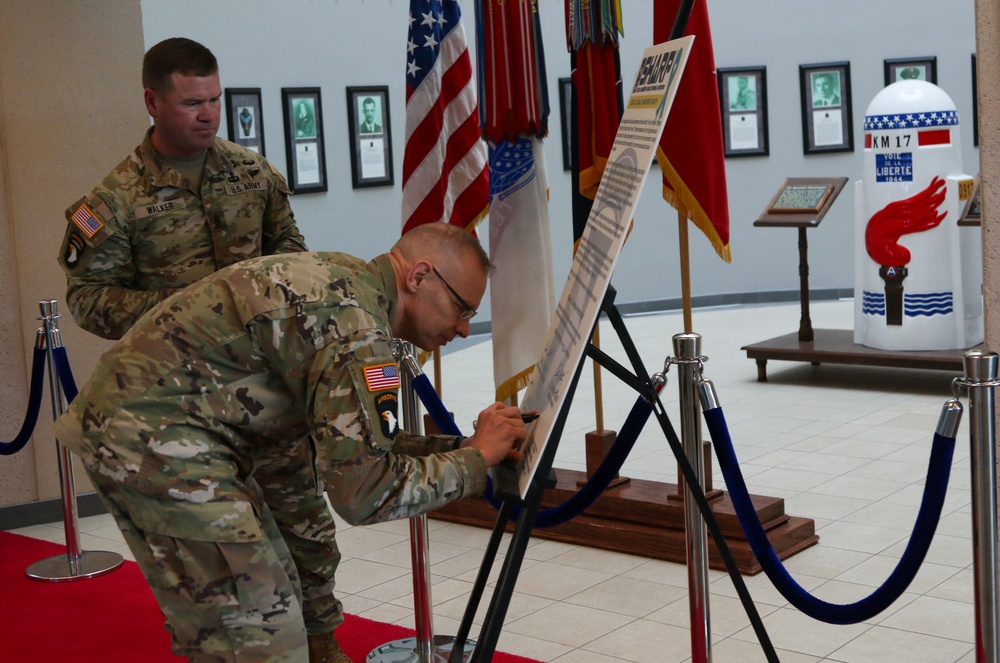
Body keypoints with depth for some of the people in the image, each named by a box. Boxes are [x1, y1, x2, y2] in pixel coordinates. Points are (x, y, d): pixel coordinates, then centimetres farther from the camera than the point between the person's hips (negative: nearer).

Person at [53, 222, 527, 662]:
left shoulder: (340, 279, 11)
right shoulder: (355, 325, -20)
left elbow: (355, 446, 18)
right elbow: (363, 494, -21)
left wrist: (463, 446, 10)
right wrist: (475, 460, -9)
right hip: (155, 438, -11)